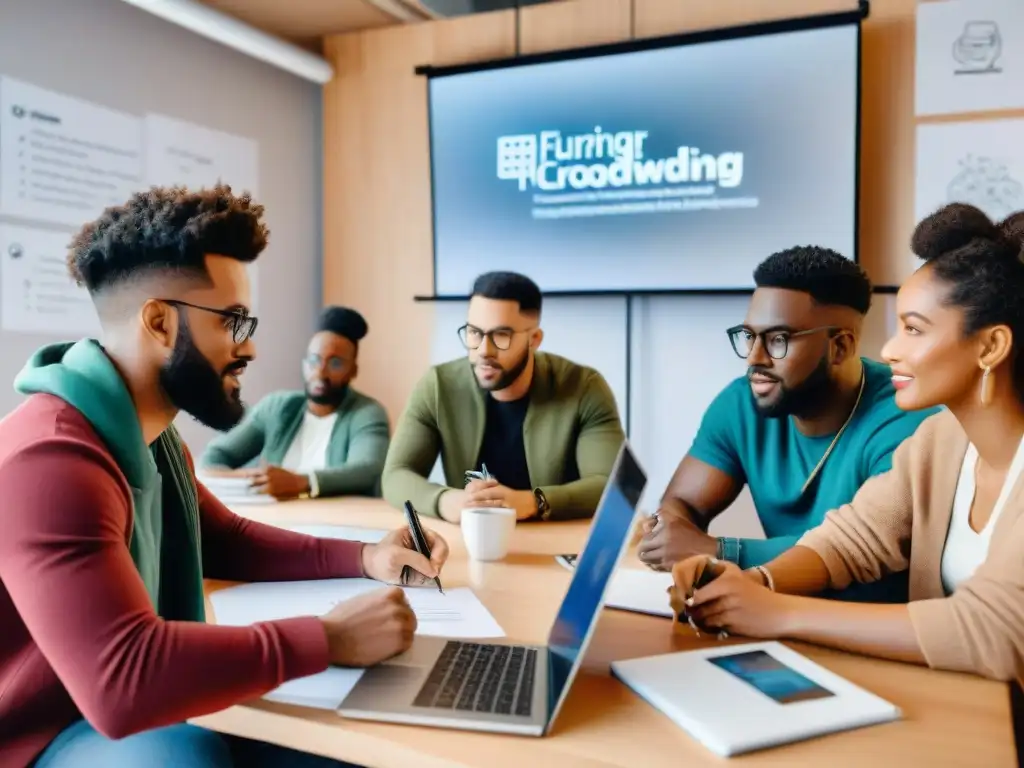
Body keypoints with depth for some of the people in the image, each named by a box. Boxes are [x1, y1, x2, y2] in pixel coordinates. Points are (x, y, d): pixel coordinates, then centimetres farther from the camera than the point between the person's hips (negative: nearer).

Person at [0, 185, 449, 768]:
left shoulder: (152, 433, 2)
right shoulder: (50, 460, -30)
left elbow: (227, 540, 14)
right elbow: (123, 679, -41)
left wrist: (364, 558, -1)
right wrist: (328, 639, -31)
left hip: (146, 713, 8)